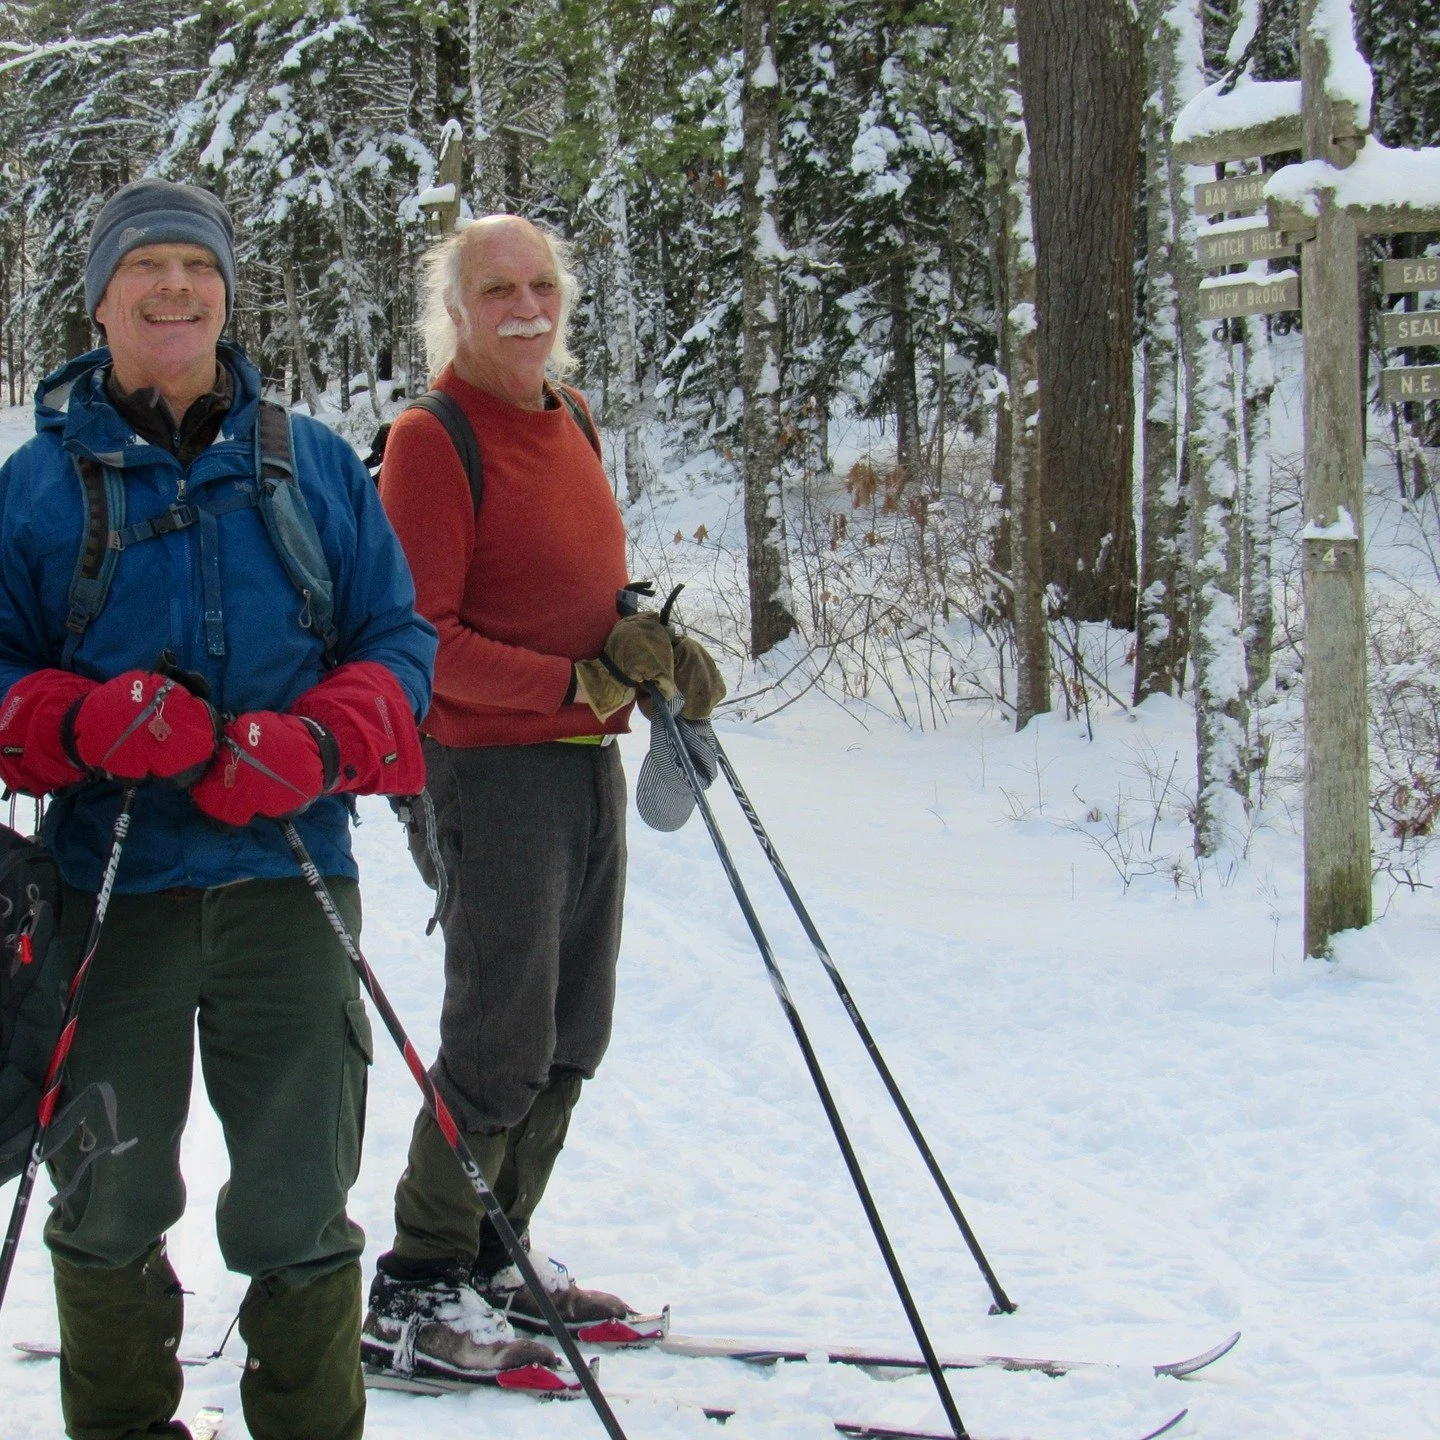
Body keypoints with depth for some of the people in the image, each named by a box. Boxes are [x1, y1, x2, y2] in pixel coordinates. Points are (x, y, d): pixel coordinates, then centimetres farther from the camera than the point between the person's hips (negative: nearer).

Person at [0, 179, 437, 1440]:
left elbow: (400, 637, 7)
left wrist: (317, 745, -13)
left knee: (301, 1210, 4)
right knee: (111, 1203, 9)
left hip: (287, 877, 0)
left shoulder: (314, 464, 9)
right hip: (110, 883, 0)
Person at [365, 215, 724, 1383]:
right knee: (501, 1045, -6)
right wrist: (573, 681, -22)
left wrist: (649, 643, 2)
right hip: (494, 764, -8)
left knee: (571, 1039, 13)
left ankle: (494, 1259, 26)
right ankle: (415, 1295, 6)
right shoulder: (432, 442, -11)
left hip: (590, 762, 8)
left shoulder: (570, 423, 14)